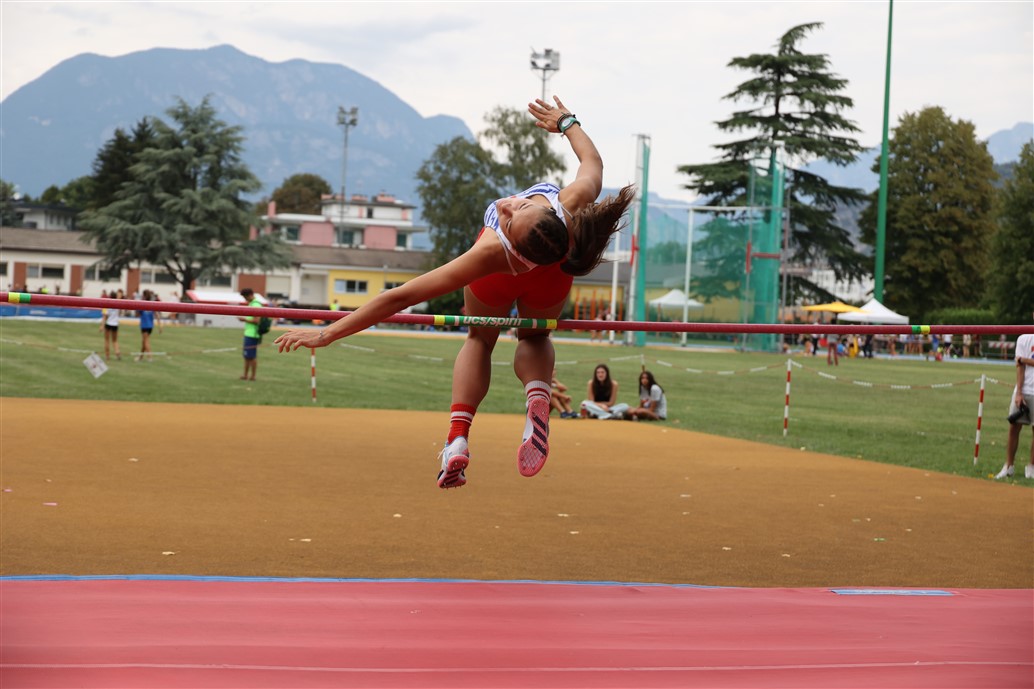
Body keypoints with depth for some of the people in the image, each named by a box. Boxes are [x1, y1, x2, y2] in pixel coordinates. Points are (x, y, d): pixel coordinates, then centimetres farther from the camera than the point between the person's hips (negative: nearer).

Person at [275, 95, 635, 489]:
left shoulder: (491, 254, -51)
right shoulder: (575, 201, -47)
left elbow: (401, 297, -47)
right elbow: (592, 161, -19)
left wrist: (327, 334, -43)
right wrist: (567, 122, -2)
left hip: (495, 282, -3)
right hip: (550, 281, 3)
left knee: (480, 339, 26)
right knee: (533, 338, 27)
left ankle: (458, 438, 7)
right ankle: (538, 399, -9)